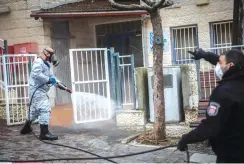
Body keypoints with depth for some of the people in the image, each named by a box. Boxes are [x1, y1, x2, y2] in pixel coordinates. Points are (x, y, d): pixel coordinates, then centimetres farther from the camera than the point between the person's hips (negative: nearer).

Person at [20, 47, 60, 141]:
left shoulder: (45, 64, 20)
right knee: (45, 109, -16)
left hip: (40, 91, 11)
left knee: (35, 110, 22)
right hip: (37, 90, -11)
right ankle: (44, 133, -17)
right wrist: (48, 80, -24)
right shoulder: (38, 62, -13)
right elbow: (36, 74, -28)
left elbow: (50, 76, 24)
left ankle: (26, 128, 38)